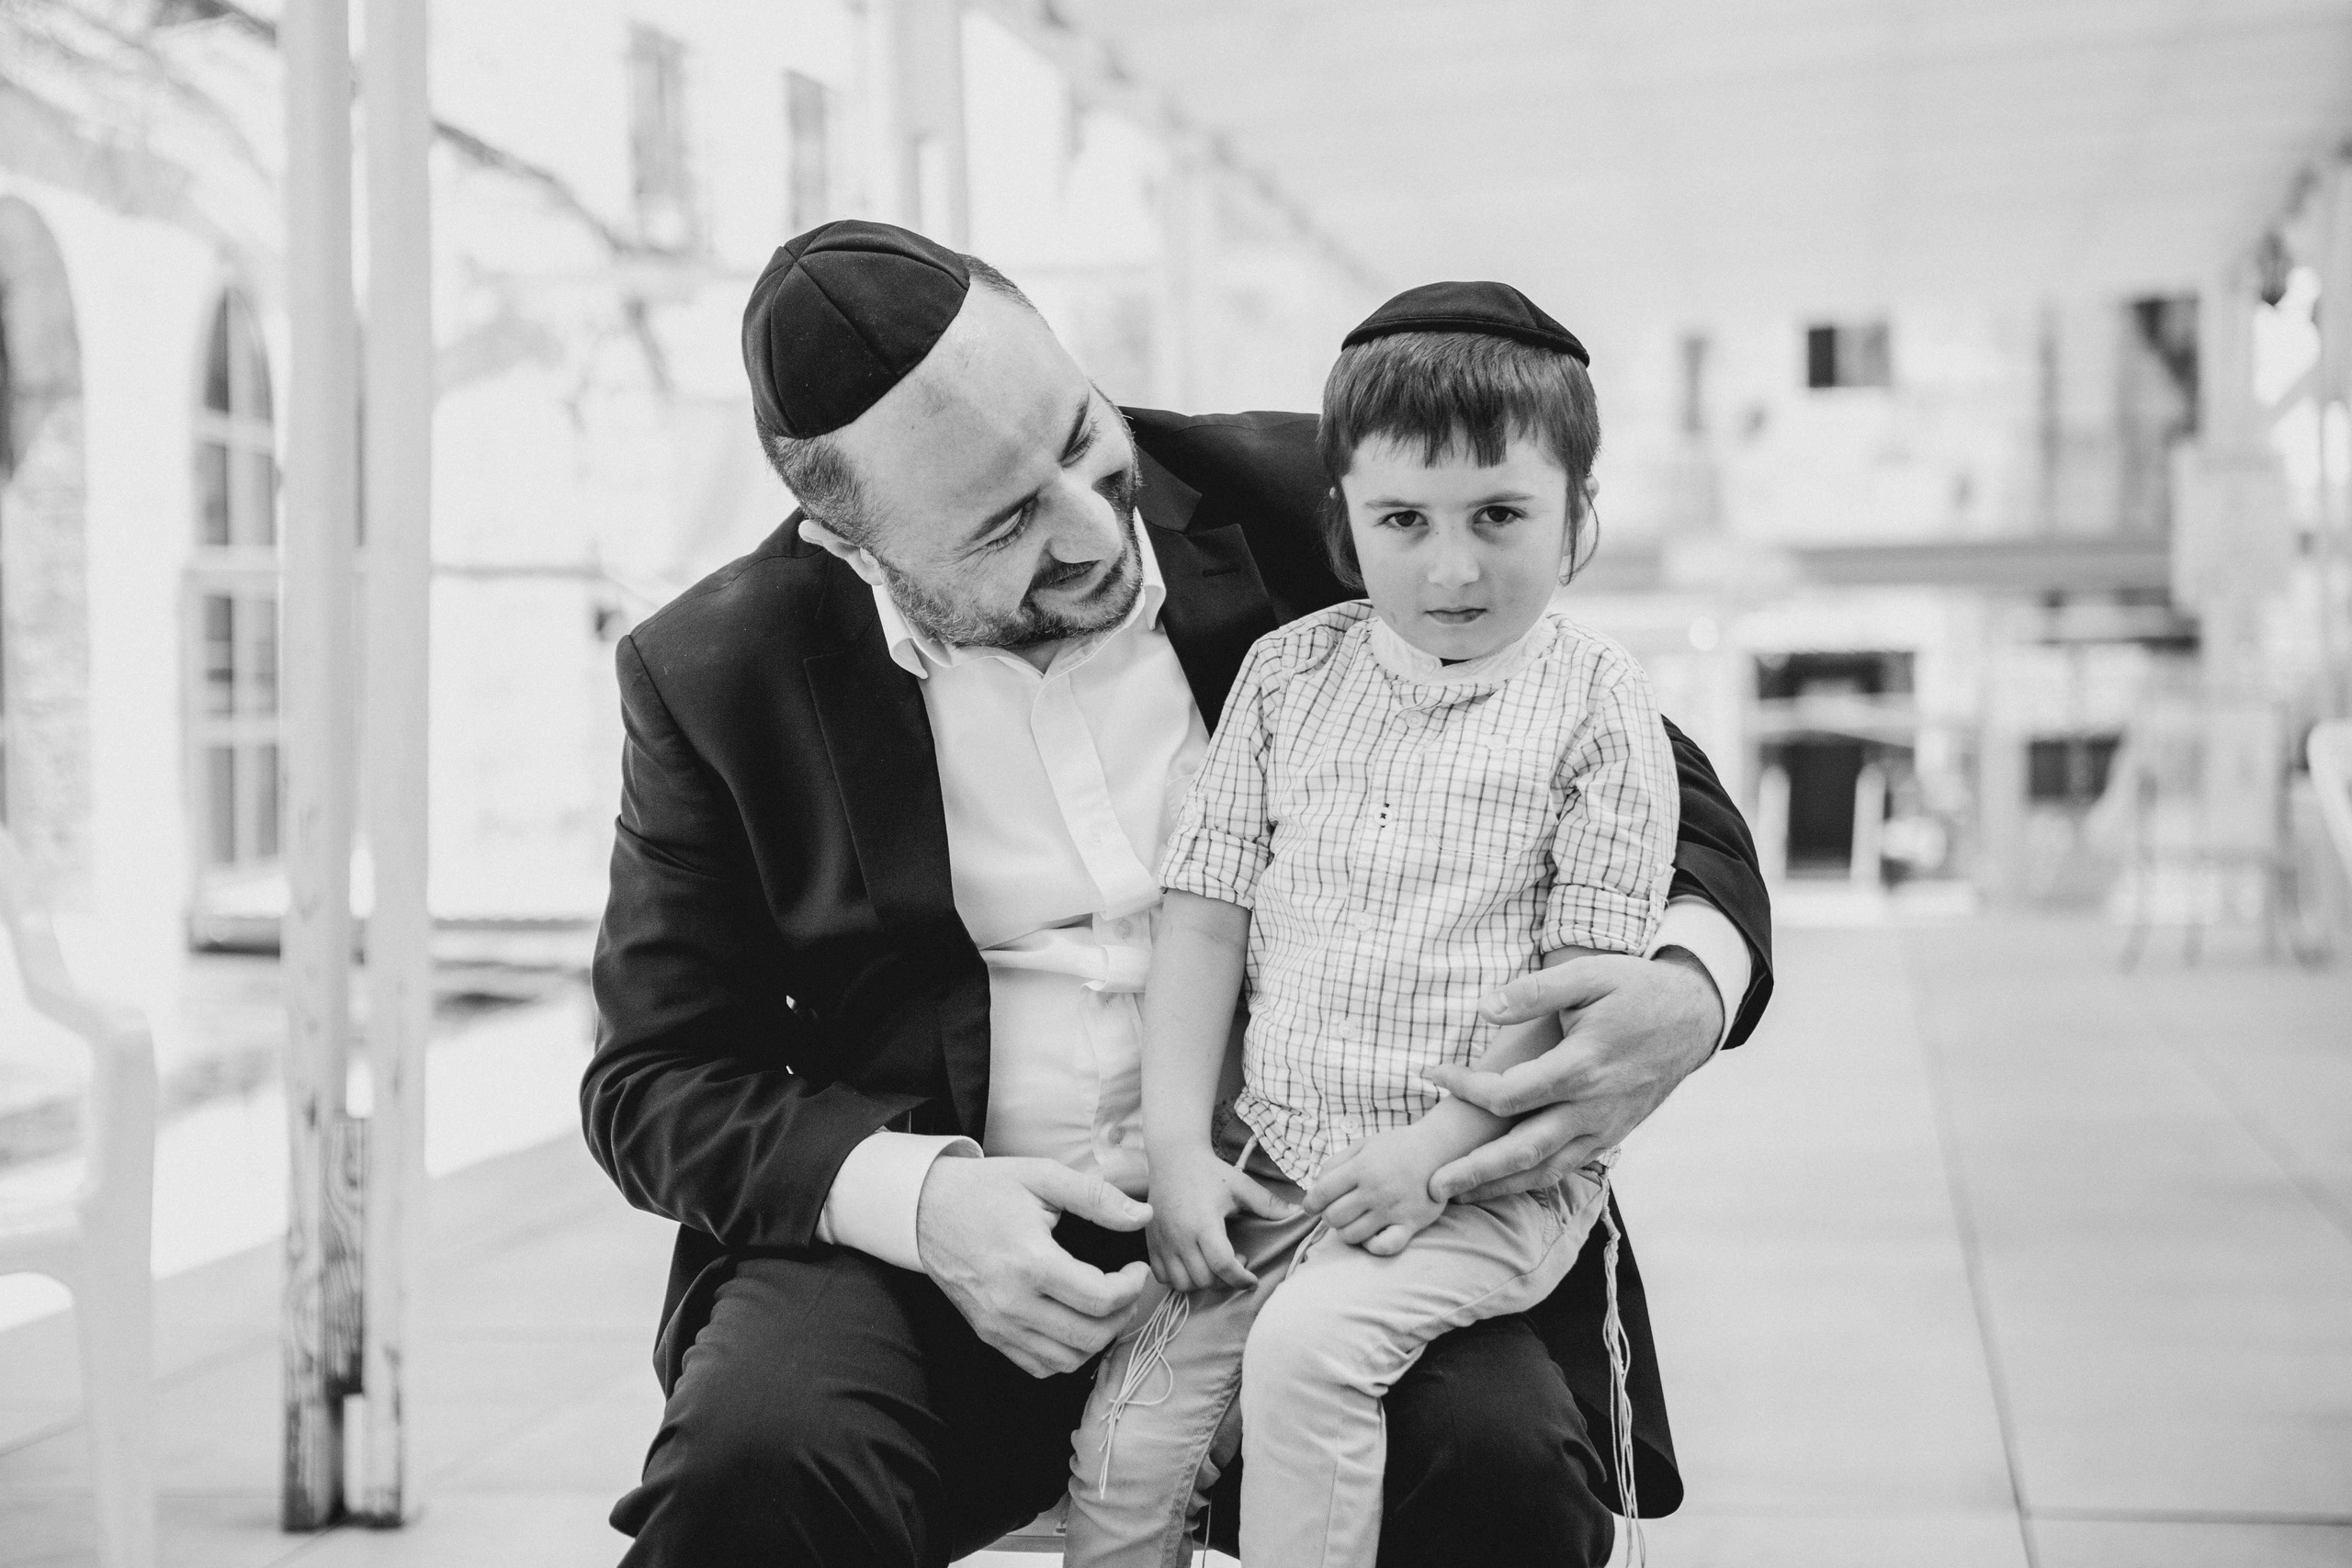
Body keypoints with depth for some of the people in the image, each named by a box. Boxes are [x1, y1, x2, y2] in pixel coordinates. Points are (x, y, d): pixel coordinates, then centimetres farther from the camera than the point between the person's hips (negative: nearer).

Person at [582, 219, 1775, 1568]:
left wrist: (1690, 991, -15)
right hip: (956, 1249, 0)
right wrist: (918, 1199, -15)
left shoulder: (1298, 506, 1)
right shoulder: (719, 679, 0)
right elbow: (656, 1076, 6)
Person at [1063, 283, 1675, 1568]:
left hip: (1493, 1166, -3)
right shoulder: (1288, 671, 8)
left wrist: (1433, 1145, -15)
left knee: (1310, 1344, -29)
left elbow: (1589, 979, -6)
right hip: (1272, 1155, 4)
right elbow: (1205, 915, 6)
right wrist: (1179, 1147, -3)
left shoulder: (1596, 707, -2)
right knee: (1126, 1433, -10)